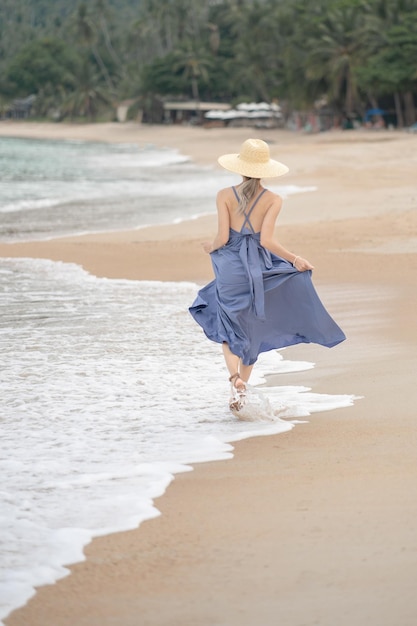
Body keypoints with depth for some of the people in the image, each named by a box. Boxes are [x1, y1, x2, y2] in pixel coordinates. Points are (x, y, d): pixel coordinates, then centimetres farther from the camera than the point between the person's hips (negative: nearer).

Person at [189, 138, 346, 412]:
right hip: (258, 269, 1)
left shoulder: (225, 195, -6)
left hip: (230, 268, -1)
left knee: (229, 329, 9)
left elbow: (222, 238, -10)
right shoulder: (273, 200, -6)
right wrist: (295, 259, -3)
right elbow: (267, 240, -15)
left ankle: (236, 380, -15)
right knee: (252, 331, 17)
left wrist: (211, 247, 12)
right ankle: (243, 385, 21)